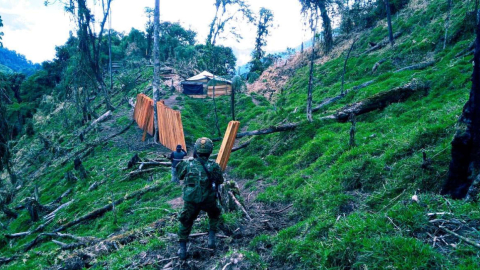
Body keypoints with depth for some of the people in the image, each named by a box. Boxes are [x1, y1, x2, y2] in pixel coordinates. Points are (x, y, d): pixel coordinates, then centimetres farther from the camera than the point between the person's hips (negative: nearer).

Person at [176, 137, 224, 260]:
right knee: (214, 215, 30)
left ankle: (182, 249, 19)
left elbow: (180, 176, 10)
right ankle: (211, 238, 19)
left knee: (185, 222, 22)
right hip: (209, 200, 0)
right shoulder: (213, 165, -10)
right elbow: (220, 181, 4)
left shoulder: (187, 163, -9)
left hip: (190, 200, 0)